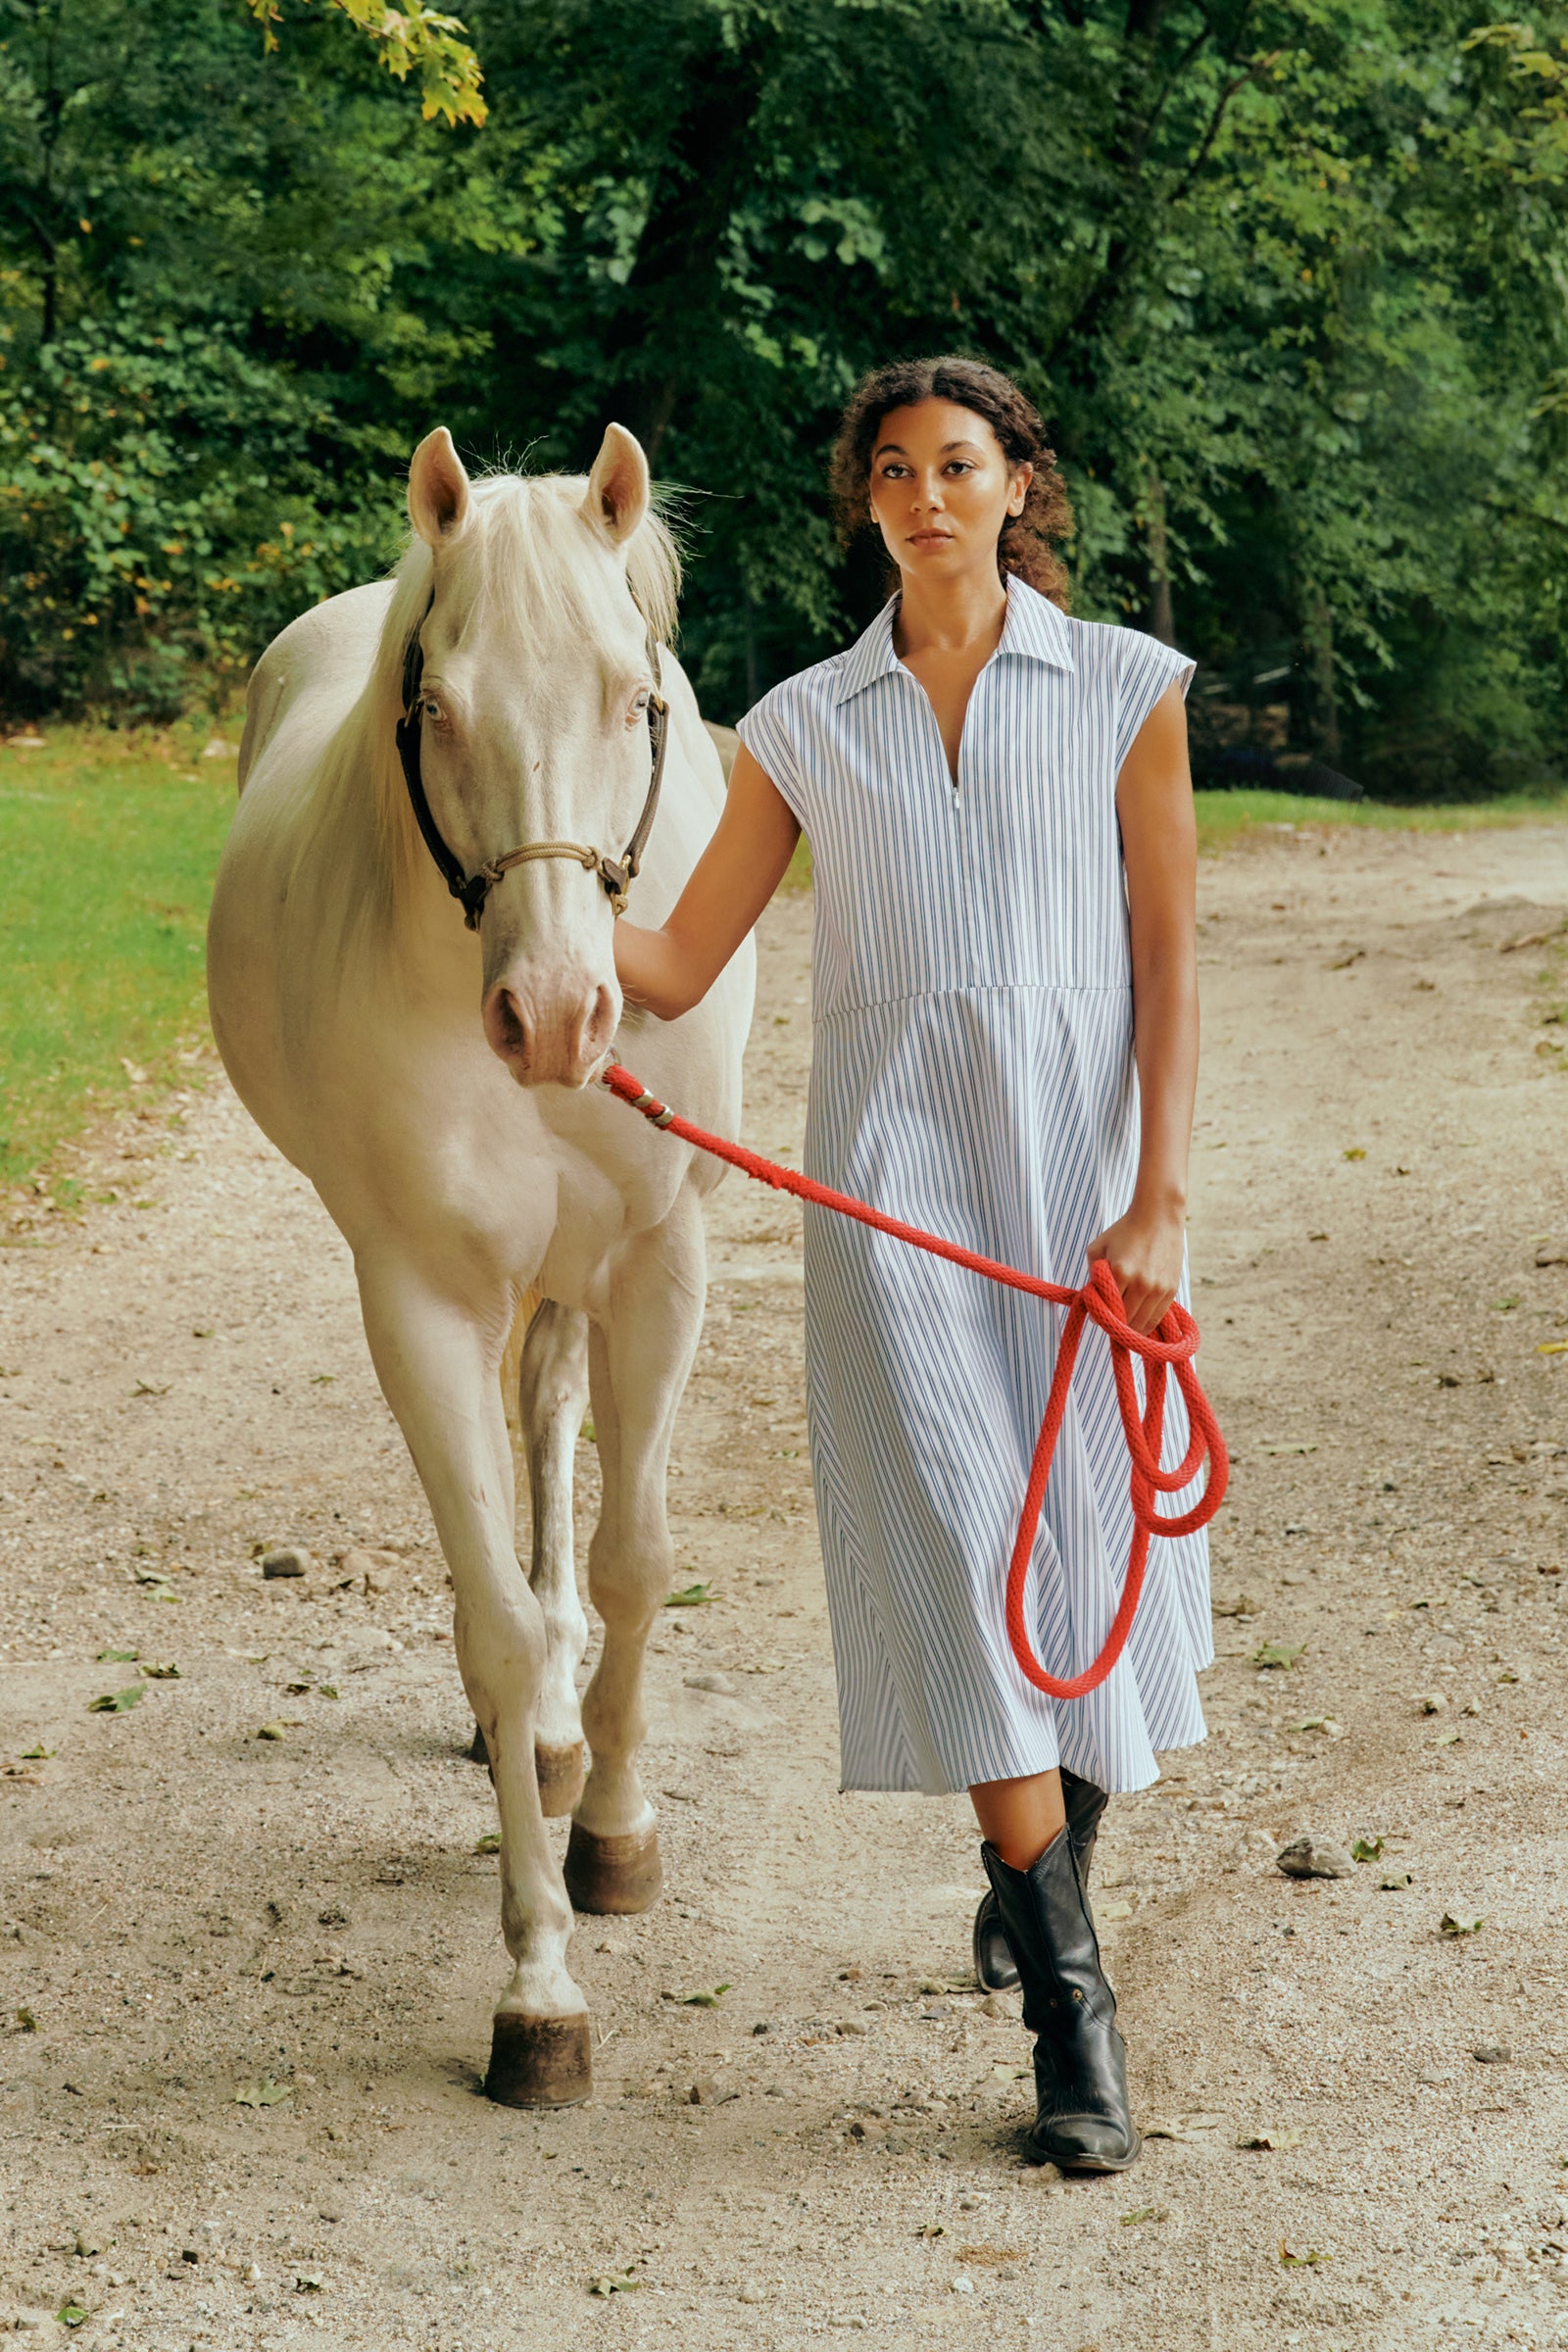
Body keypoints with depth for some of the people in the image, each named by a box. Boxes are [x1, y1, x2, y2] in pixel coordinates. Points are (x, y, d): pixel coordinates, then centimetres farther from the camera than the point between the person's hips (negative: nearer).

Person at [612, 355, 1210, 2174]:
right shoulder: (807, 726, 8)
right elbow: (678, 970, 8)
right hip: (892, 1171, 0)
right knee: (956, 1539, -12)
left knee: (1093, 1543, 5)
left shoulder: (1125, 690, 4)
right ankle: (1068, 1993, -11)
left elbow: (1168, 958, 0)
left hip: (1085, 1159, 0)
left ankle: (1041, 1856, 35)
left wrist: (1156, 1202, -9)